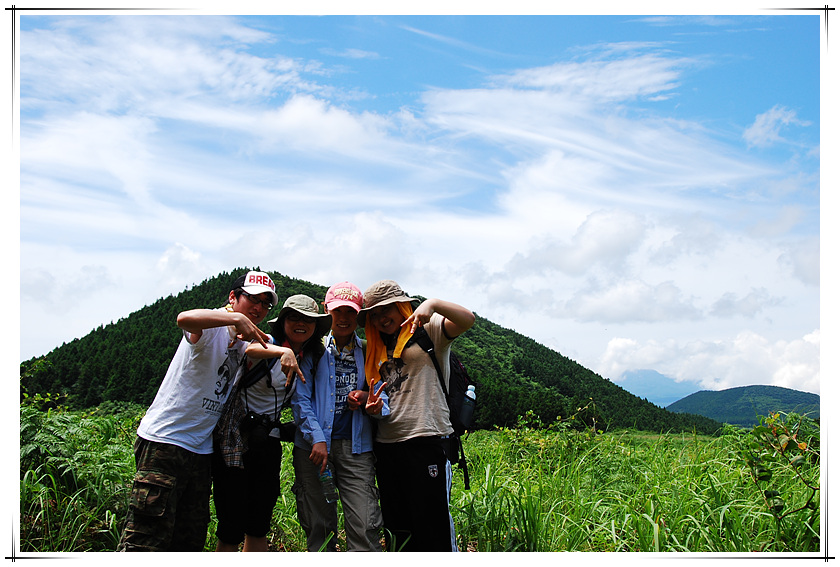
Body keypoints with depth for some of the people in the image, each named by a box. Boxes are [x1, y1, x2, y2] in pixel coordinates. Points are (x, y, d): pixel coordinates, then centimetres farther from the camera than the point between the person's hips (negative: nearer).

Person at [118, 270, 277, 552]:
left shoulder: (245, 342, 15)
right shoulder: (212, 326, -13)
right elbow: (185, 319, -36)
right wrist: (238, 318, -32)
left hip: (201, 450, 9)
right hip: (164, 441, -9)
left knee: (191, 542, 13)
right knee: (145, 543, -11)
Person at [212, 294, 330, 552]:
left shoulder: (311, 359, 8)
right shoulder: (268, 342, -11)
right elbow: (250, 348, -35)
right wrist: (284, 352, -53)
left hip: (267, 439, 6)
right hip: (235, 438, -6)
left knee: (259, 525, 10)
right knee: (232, 530, -6)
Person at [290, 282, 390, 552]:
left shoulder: (367, 352, 12)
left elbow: (381, 392, 14)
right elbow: (300, 398, 3)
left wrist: (368, 399, -10)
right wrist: (317, 439, -10)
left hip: (355, 446, 0)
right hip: (314, 445, 0)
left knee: (365, 528, -11)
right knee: (319, 527, 4)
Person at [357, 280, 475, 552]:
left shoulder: (428, 329, 2)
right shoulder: (378, 350, 21)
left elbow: (467, 319, -14)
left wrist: (433, 303, -26)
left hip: (426, 440, -7)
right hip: (386, 445, 7)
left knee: (433, 524, -8)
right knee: (396, 529, 12)